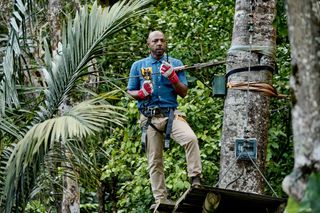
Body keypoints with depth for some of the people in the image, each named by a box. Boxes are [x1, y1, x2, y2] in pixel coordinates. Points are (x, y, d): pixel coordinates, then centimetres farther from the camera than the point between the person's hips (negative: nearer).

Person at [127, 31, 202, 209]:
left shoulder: (175, 64, 11)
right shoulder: (138, 66, 12)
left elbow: (184, 93, 7)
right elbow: (130, 91, 14)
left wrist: (173, 78, -11)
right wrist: (141, 93, -9)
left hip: (171, 114, -1)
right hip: (149, 117, 1)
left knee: (191, 138, -29)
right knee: (155, 161, 1)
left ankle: (196, 181, -26)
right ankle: (161, 199, 6)